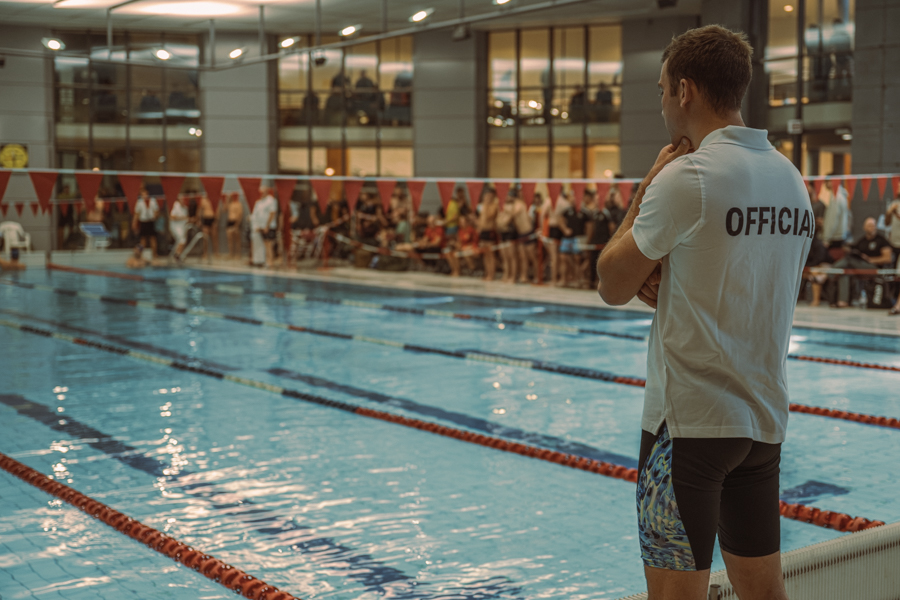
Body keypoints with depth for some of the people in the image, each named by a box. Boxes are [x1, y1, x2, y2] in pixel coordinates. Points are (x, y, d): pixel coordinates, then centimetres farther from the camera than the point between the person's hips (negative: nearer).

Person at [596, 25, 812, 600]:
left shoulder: (686, 177, -15)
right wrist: (670, 277, 3)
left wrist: (648, 185, 1)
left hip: (690, 422, -8)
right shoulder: (791, 177, 10)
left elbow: (613, 285, -5)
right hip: (765, 418, 8)